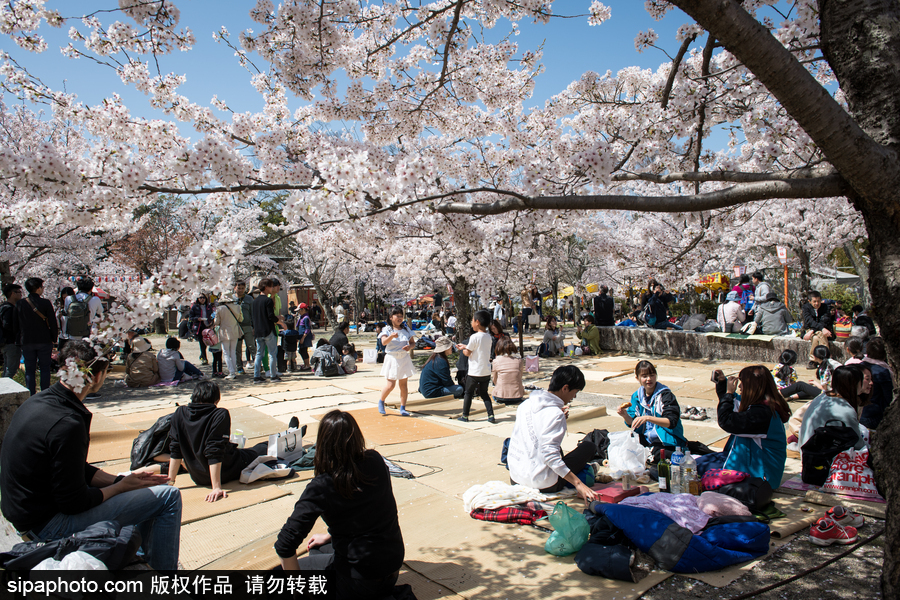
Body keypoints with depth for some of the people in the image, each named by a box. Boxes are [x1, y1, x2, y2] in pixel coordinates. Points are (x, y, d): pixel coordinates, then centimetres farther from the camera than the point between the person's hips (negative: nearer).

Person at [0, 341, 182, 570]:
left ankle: (144, 560, 36)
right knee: (168, 497, -11)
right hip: (50, 527, -10)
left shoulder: (39, 401, 2)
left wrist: (122, 479, 2)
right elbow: (74, 503, -23)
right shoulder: (67, 424, -30)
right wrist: (122, 486, -8)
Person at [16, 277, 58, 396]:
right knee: (45, 368, 6)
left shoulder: (20, 303, 2)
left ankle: (31, 396, 8)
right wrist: (54, 338, 4)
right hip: (44, 341, -2)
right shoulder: (45, 303, -9)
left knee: (29, 370, 8)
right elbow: (52, 323, -8)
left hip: (26, 342, 3)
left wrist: (19, 340, 15)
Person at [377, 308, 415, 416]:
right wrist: (391, 336, -41)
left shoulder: (406, 329, 8)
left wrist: (409, 347, -10)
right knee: (390, 385, -6)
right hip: (392, 358, -3)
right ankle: (381, 401, 21)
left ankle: (403, 408, 13)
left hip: (404, 358, 3)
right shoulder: (387, 330, -3)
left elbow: (413, 343, 13)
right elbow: (384, 342, -21)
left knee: (403, 384, 3)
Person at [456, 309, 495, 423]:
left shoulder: (474, 337, -16)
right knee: (484, 393, 16)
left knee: (468, 393, 8)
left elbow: (468, 353, -10)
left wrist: (462, 349, 10)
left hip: (474, 372, -6)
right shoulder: (488, 336, 6)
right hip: (486, 371, 6)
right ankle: (491, 415, 7)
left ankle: (465, 416, 16)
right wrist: (465, 346, 21)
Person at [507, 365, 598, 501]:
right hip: (542, 484, -7)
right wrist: (578, 483, -27)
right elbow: (549, 454, -27)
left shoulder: (525, 404, 4)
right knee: (589, 446, 7)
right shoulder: (555, 414, -19)